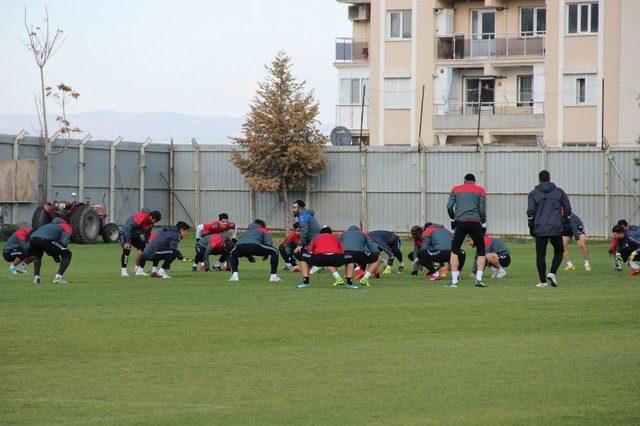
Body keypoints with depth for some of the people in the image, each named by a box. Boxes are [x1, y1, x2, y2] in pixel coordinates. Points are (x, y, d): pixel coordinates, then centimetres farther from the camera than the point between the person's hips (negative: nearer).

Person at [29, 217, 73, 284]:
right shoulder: (67, 227, 20)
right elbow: (64, 242, 1)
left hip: (32, 238, 6)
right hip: (45, 240, -6)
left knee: (37, 256, 38)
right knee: (67, 254, 11)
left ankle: (36, 276, 18)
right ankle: (58, 277, -1)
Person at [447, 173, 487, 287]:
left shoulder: (456, 189, 13)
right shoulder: (480, 190, 10)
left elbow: (449, 207, 4)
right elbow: (482, 209, 2)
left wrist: (453, 219, 18)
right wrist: (484, 224, 11)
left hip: (461, 222, 1)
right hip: (475, 222, -1)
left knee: (454, 251, 11)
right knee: (481, 251, 11)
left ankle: (454, 280, 2)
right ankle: (479, 279, -3)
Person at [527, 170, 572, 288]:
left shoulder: (533, 194, 3)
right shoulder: (559, 192, 6)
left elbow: (530, 212, 0)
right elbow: (568, 209, 6)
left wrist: (531, 228, 8)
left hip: (540, 229, 0)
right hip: (556, 229, 0)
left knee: (540, 255, 5)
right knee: (559, 251, 17)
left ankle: (543, 281, 3)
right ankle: (552, 273, -3)